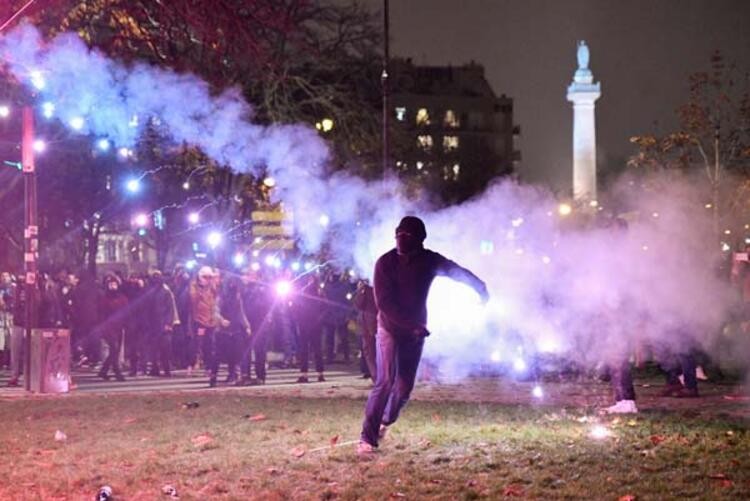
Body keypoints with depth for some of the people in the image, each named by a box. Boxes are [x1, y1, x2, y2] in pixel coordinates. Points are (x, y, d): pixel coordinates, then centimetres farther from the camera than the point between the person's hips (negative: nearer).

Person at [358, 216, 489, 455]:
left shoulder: (430, 261, -6)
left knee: (405, 386, 3)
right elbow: (384, 303, -18)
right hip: (390, 328, -3)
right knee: (386, 380, -18)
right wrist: (412, 324, -24)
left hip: (416, 331, 3)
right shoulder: (386, 262, -14)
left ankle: (385, 422, 32)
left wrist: (481, 289, 27)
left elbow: (460, 272, 13)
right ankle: (367, 438, -17)